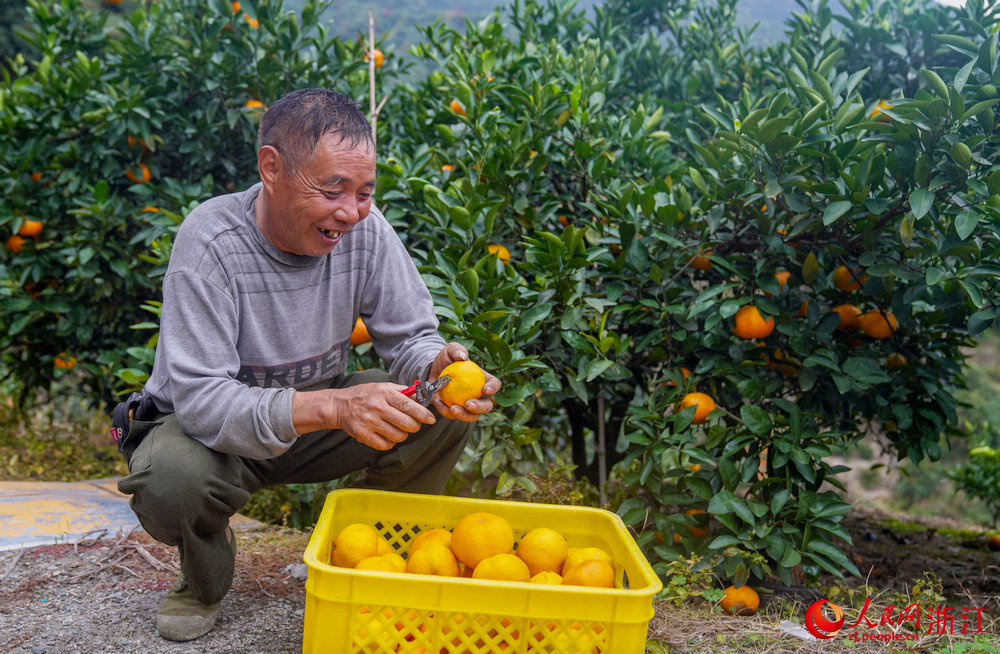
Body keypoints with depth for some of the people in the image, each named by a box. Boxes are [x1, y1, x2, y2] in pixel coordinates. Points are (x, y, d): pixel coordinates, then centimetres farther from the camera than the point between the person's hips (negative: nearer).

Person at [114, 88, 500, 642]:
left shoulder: (364, 229, -15)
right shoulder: (211, 242, -28)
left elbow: (410, 337, -8)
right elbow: (201, 400, -34)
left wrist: (435, 365, -35)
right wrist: (335, 406, -48)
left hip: (318, 416, 4)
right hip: (210, 428, -3)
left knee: (445, 410, -18)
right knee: (170, 478, -37)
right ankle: (204, 581, 2)